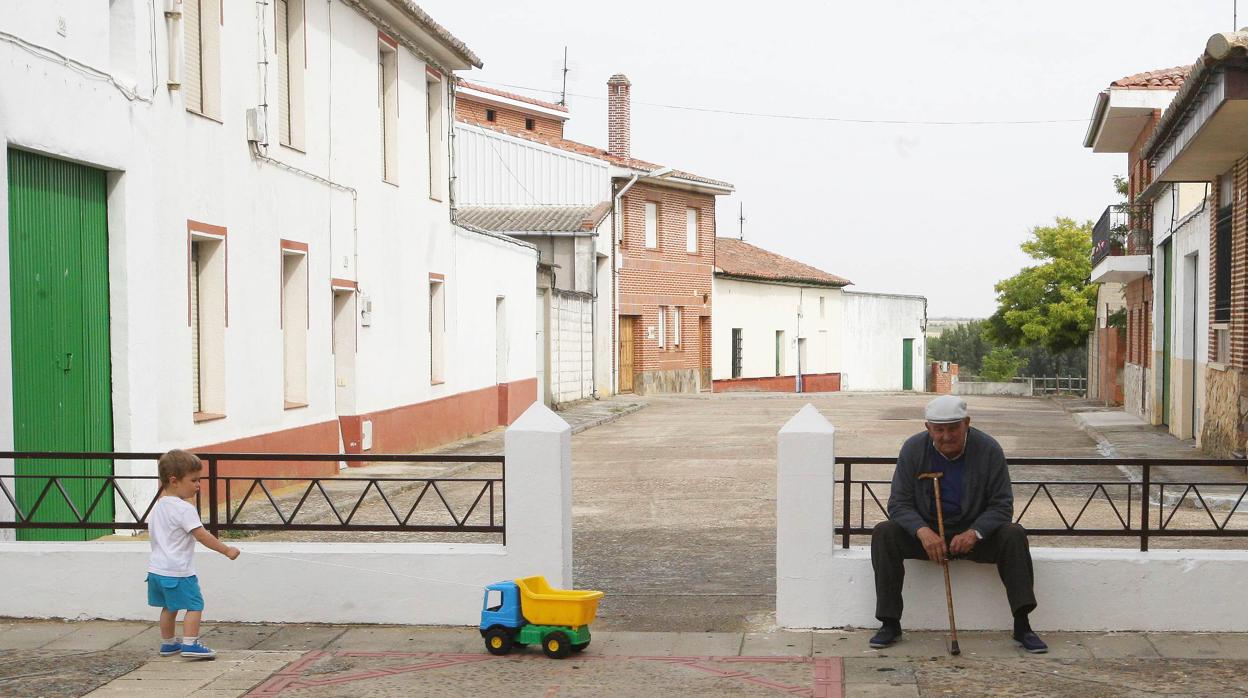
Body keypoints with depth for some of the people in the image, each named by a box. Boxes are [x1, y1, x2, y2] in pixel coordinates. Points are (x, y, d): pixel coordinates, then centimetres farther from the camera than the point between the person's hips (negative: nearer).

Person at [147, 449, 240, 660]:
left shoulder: (158, 506, 9)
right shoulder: (185, 509, -19)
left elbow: (151, 529, 20)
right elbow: (202, 535, -21)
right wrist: (227, 550, -15)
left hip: (156, 569, 9)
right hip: (178, 571, -9)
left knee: (169, 607, 20)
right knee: (194, 605, -3)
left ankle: (168, 644, 28)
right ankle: (190, 644, -8)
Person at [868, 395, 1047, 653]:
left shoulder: (989, 450, -10)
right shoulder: (913, 449, -8)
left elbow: (1002, 505, -10)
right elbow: (899, 503, -8)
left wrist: (975, 533, -29)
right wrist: (922, 531, -29)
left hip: (975, 531, 0)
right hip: (926, 532, 1)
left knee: (1014, 535, -28)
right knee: (884, 534, -25)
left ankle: (1022, 626, -26)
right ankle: (890, 624, -21)